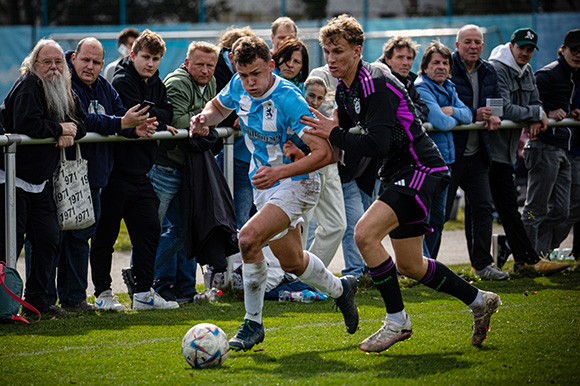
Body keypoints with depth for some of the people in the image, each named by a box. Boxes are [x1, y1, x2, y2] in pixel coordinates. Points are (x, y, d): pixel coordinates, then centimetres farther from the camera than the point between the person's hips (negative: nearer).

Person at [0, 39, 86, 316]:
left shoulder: (65, 92, 11)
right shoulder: (27, 87, -14)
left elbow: (80, 124, 9)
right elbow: (26, 124, -27)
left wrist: (70, 131, -14)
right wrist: (59, 130, -14)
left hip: (41, 182, 8)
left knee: (48, 241, 6)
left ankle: (37, 298, 16)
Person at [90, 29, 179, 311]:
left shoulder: (156, 85, 13)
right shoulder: (122, 82, -11)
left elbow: (167, 115, 6)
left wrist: (153, 119, -10)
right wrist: (158, 120, -4)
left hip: (140, 171, 8)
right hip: (116, 169, -8)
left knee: (149, 229, 7)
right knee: (106, 234, 0)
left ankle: (143, 292, 13)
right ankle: (102, 291, 7)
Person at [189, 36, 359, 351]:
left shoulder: (288, 99, -27)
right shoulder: (238, 87, -7)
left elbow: (324, 153, -29)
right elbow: (219, 106, 17)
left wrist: (279, 172, -38)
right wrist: (205, 118, -7)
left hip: (296, 182, -8)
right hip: (264, 181, 8)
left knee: (249, 239, -27)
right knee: (291, 261, 19)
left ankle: (253, 323, -13)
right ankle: (340, 289, 48)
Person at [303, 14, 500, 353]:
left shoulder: (376, 83, -21)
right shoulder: (345, 88, 8)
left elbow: (376, 145, -29)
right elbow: (342, 126, 18)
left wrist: (333, 134, -19)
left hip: (422, 169, -10)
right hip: (400, 173, 10)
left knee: (365, 233, -24)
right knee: (410, 265, 14)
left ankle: (397, 321, -14)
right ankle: (479, 301, 33)